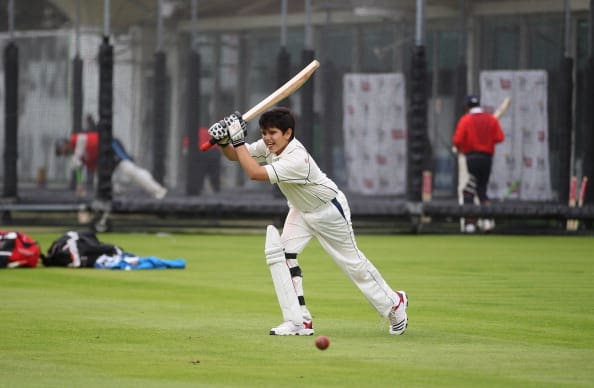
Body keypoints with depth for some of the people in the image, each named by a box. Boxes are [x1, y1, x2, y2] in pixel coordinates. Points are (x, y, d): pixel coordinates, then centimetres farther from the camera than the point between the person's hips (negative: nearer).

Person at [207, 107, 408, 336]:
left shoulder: (296, 159, -38)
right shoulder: (270, 147, -14)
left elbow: (254, 173, -44)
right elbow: (235, 156, -6)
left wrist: (238, 140, -42)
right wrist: (223, 141, -26)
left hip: (329, 210, -8)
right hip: (301, 210, 8)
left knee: (352, 262, 5)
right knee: (279, 253, -10)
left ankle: (393, 302, 29)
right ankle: (299, 321, -8)